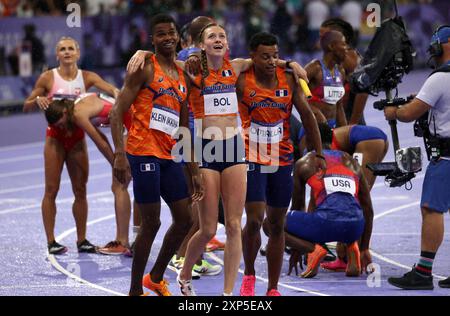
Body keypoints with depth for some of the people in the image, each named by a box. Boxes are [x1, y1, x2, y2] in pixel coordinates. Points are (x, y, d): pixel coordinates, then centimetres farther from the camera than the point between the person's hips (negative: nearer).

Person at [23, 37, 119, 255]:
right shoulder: (48, 78, -3)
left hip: (77, 137, 3)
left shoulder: (86, 77, 1)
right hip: (55, 136, -3)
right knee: (51, 190, -3)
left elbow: (111, 89, -15)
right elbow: (26, 107, 1)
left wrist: (117, 93, -38)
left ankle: (81, 240, 14)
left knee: (81, 190, 6)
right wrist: (38, 100, -21)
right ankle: (51, 241, 0)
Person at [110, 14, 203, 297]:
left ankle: (156, 278, 26)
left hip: (169, 156, 8)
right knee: (152, 223, -6)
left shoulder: (182, 77, 17)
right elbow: (118, 112, -11)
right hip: (144, 153, -8)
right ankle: (135, 291, 5)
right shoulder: (145, 68, -5)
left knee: (185, 220, 9)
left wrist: (194, 171, 19)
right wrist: (119, 154, -23)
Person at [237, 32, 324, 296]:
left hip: (282, 161, 3)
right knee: (254, 220, -14)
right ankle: (249, 275, 12)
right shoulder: (241, 81, -10)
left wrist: (319, 154, 6)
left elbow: (307, 115, 5)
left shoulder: (289, 79, -1)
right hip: (252, 160, -3)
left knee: (277, 225, 7)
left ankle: (273, 289, 15)